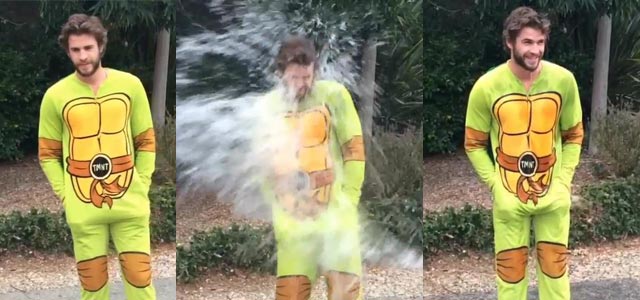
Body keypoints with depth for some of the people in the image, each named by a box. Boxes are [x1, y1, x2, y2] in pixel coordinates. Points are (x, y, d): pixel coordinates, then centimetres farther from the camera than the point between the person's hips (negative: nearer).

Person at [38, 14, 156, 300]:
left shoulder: (130, 85, 1)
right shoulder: (55, 95, -2)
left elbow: (146, 141, 7)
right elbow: (47, 153, 4)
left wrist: (141, 186, -1)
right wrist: (66, 195, -3)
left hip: (129, 202, 0)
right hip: (83, 208, 0)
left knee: (139, 275, 2)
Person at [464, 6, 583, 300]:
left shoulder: (563, 80, -7)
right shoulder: (486, 87, -13)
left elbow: (574, 135, 5)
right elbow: (474, 144, -3)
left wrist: (563, 181, -5)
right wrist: (496, 186, -10)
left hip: (553, 195, 2)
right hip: (508, 197, -1)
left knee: (555, 264, 12)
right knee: (510, 268, 9)